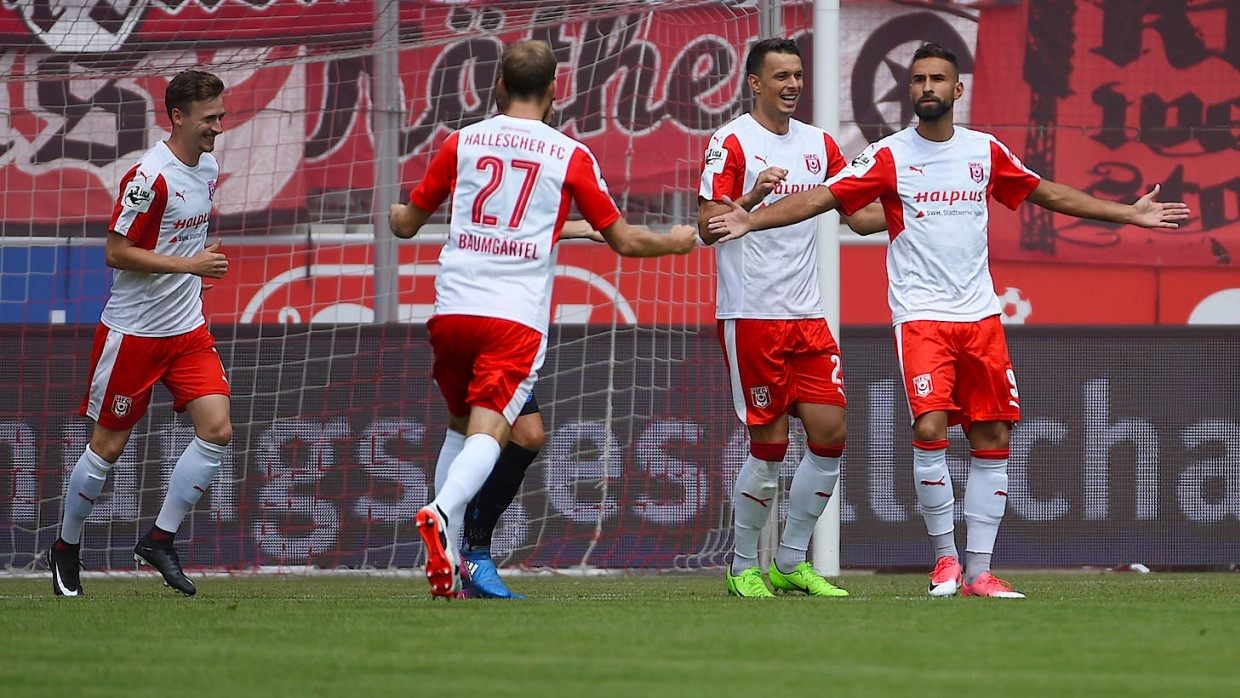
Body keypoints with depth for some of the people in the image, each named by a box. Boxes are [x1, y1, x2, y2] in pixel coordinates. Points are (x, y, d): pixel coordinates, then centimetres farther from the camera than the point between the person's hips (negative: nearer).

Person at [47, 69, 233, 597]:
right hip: (133, 331, -7)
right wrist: (189, 264, -23)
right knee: (108, 445, 2)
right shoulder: (149, 177, -19)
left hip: (187, 328, 7)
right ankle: (66, 548, 22)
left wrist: (202, 264, 13)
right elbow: (116, 253, -20)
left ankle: (159, 539, 2)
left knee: (217, 429, -9)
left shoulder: (207, 169, 7)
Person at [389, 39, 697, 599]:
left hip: (452, 310, 3)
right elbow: (623, 240, 11)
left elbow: (407, 223, 21)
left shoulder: (462, 143, 10)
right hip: (517, 318, -3)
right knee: (487, 432, -10)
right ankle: (441, 513, -38)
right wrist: (673, 242, 31)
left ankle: (445, 555, 13)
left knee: (460, 426, 20)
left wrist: (395, 215, 45)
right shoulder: (571, 156, 4)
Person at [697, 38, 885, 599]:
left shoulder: (818, 144, 13)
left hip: (807, 316, 6)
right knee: (769, 446, -5)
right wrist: (750, 198, -27)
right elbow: (707, 227, -11)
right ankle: (743, 567, 10)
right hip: (751, 315, -6)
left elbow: (861, 215, 16)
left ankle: (791, 562, 12)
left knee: (830, 434, 0)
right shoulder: (732, 142, -5)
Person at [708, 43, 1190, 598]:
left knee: (992, 440, 1)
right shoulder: (889, 156, -2)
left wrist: (1128, 213, 22)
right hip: (920, 317, -4)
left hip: (980, 317, 4)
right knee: (930, 428, -19)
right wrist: (752, 221, -20)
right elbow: (822, 197, -7)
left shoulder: (986, 152, 9)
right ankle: (945, 557, -3)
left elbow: (1047, 193, 21)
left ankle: (978, 572, 8)